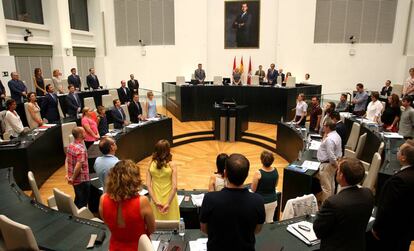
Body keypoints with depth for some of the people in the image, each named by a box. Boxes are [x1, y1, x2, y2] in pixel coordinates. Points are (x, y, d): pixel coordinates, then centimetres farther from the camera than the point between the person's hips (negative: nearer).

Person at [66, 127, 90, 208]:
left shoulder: (70, 146, 4)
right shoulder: (81, 149, -24)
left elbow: (67, 161, 12)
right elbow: (78, 166, -30)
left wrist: (68, 174, 15)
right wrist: (73, 178, -18)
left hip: (75, 180, 8)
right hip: (82, 180, -8)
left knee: (78, 200, 24)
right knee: (83, 202, 6)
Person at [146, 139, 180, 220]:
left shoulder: (151, 164, -5)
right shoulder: (171, 165, -11)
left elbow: (148, 185, -6)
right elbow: (174, 187, -15)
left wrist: (155, 201, -5)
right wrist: (168, 203, -10)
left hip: (156, 200, 3)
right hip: (169, 200, -2)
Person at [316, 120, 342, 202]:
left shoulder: (329, 139, -27)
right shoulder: (336, 135, 6)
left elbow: (331, 155, -27)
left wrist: (335, 164, -18)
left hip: (327, 164, -11)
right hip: (332, 162, 11)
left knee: (326, 186, 1)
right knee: (331, 184, 23)